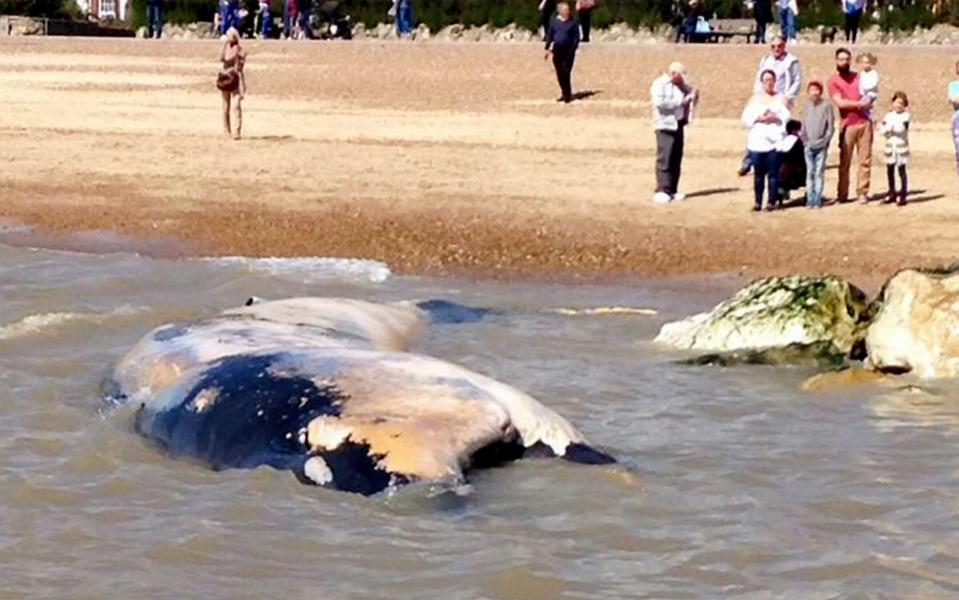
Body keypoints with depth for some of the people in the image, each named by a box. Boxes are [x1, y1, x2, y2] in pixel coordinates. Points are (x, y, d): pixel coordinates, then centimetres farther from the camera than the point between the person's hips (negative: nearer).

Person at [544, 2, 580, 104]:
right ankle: (565, 94, 18)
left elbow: (576, 37, 0)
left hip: (568, 50, -3)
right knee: (559, 73, 6)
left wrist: (573, 49, -9)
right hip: (557, 49, 3)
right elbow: (549, 35, 11)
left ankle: (568, 95, -3)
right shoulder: (554, 22, 5)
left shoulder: (572, 22, -2)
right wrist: (548, 48, 7)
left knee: (565, 73, -11)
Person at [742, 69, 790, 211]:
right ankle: (758, 201, 4)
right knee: (759, 173, 0)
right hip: (757, 140, 1)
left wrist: (775, 118, -14)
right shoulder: (755, 99, 16)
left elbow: (786, 117, 1)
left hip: (774, 140, -1)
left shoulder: (780, 98, 12)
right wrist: (759, 118, -9)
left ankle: (772, 201, 0)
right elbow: (746, 117, 5)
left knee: (773, 173, -5)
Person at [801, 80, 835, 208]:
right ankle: (810, 198, 8)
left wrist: (825, 141, -8)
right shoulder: (807, 106, 7)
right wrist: (805, 140, 5)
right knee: (810, 172, 4)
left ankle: (818, 199, -1)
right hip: (809, 145, 3)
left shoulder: (826, 105, -3)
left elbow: (831, 126, -2)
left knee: (820, 172, -2)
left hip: (821, 145, -3)